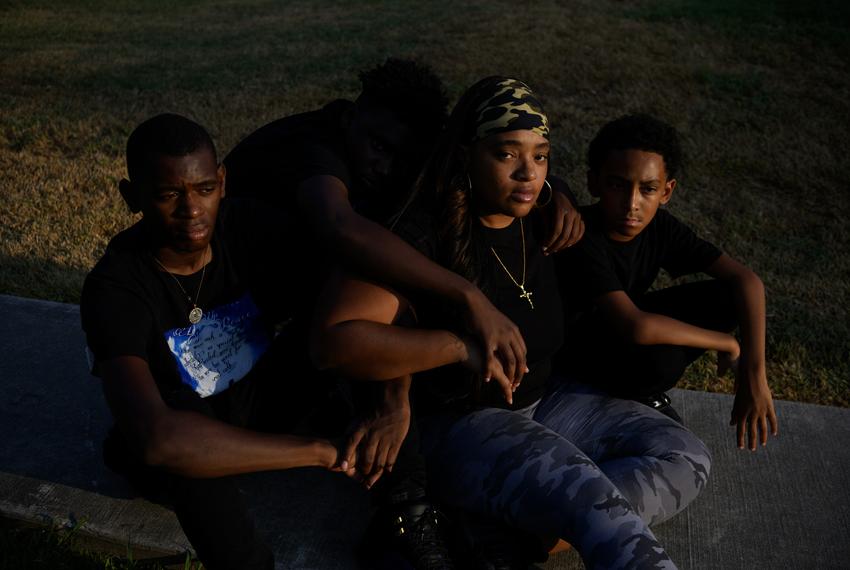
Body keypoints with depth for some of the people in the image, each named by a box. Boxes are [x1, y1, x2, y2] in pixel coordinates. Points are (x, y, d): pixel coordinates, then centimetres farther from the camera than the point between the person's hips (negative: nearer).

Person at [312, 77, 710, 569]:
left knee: (687, 458, -6)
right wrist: (461, 345, -32)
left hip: (546, 400, 8)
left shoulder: (543, 224, 1)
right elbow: (334, 340, -29)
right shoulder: (427, 235, -19)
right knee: (592, 499, -32)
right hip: (458, 422, -8)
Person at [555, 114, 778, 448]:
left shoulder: (661, 228, -12)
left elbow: (746, 280, -14)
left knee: (729, 298, -11)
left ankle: (646, 390, 4)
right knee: (659, 358, -36)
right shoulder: (582, 241, -32)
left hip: (623, 324, 7)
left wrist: (754, 372, -26)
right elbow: (636, 328, -43)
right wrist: (726, 342, -28)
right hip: (571, 345, -6)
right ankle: (634, 395, 1)